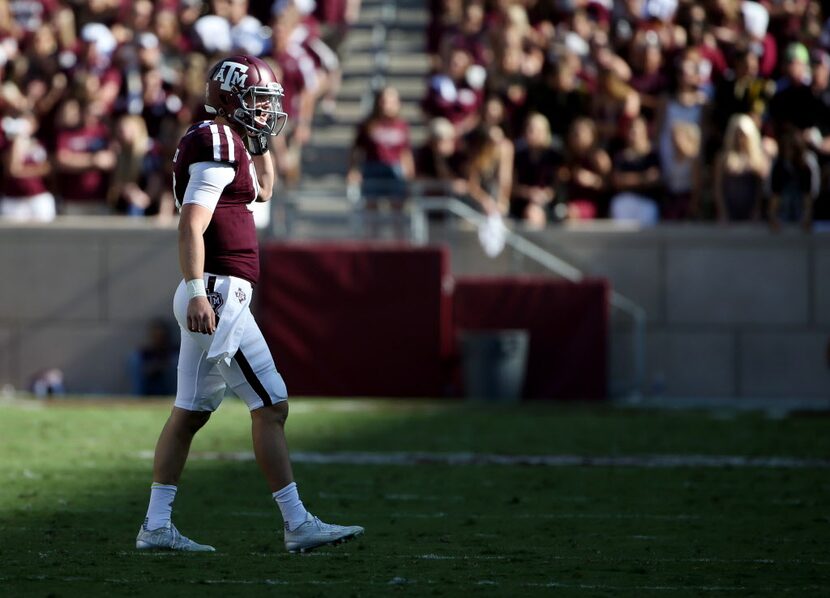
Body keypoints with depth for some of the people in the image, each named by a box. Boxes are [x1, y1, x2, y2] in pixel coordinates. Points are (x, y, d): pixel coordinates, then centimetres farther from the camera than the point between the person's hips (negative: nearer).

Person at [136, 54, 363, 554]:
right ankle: (298, 524, -7)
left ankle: (157, 526, 11)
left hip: (209, 296, 11)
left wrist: (261, 139, 22)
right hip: (220, 293, -11)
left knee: (190, 412, 10)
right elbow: (191, 227, -21)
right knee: (271, 407, -8)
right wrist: (197, 291, -27)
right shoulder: (219, 145, -13)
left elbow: (263, 191, 34)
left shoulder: (229, 141, 16)